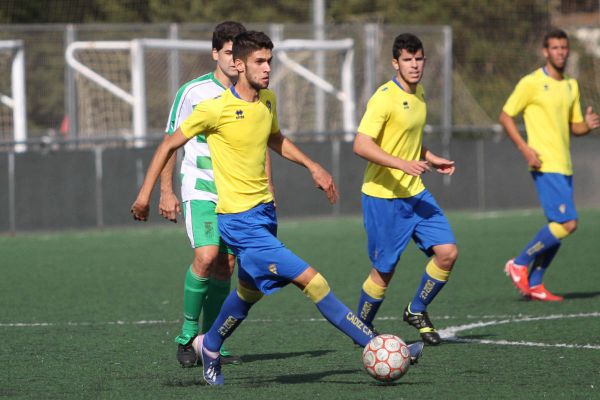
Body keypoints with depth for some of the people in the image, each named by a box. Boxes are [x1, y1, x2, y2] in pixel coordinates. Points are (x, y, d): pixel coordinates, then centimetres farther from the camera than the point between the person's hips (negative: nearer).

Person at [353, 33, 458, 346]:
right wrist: (402, 164, -32)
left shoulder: (419, 94, 10)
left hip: (415, 193, 7)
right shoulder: (384, 98, -17)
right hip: (383, 196, -7)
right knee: (384, 271, -1)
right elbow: (361, 145, -25)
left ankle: (417, 311, 16)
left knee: (447, 252, -4)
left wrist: (432, 160, 13)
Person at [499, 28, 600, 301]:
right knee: (567, 223, -15)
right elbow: (505, 116, -5)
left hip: (564, 167, 8)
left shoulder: (571, 86, 15)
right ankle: (519, 264, -2)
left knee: (558, 227, 6)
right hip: (546, 166, -8)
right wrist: (525, 148, -16)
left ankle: (534, 284, 13)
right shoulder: (532, 83, -7)